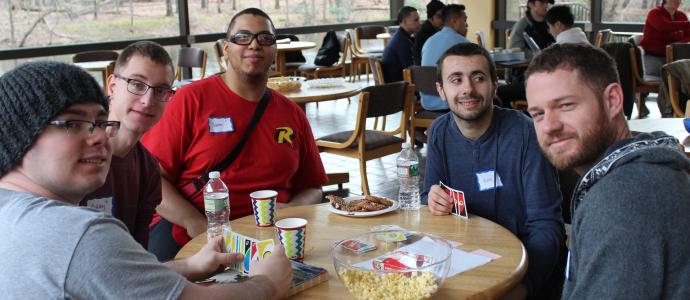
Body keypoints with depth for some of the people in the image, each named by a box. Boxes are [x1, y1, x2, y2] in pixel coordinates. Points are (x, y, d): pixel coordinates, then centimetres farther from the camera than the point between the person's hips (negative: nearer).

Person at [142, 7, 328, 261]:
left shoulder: (292, 115, 14)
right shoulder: (191, 99, 1)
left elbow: (312, 188, 21)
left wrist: (290, 211, -2)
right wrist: (196, 224, -16)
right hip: (188, 234, -4)